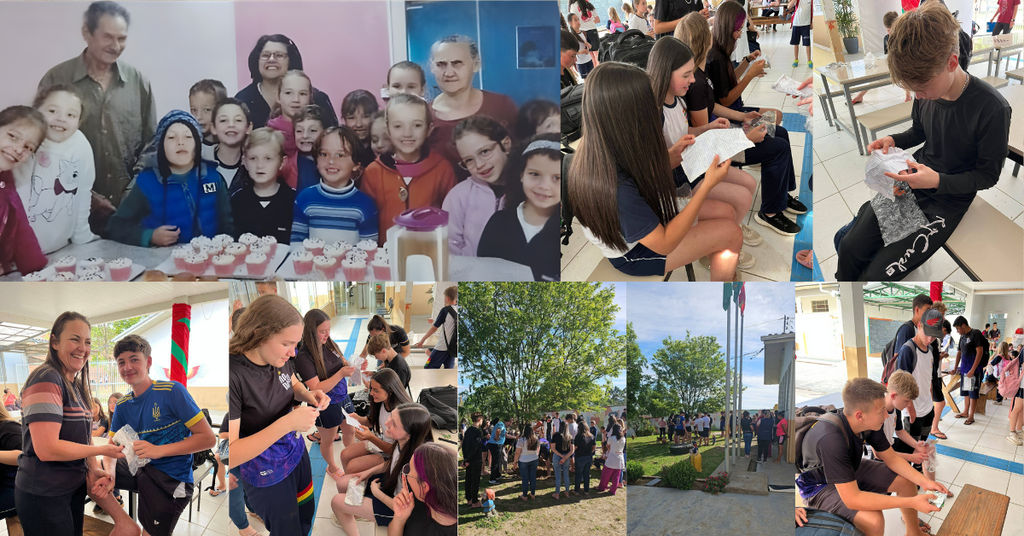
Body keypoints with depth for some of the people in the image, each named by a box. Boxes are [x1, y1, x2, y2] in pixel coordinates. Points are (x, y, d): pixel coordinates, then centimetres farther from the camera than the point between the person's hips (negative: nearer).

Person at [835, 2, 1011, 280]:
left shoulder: (992, 108, -24)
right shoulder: (927, 90, -5)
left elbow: (988, 175, -12)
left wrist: (938, 181, -27)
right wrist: (893, 141, -5)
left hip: (948, 199, -6)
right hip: (912, 181, 6)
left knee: (877, 275, -16)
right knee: (849, 248, -9)